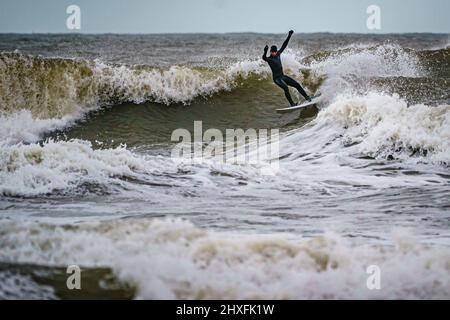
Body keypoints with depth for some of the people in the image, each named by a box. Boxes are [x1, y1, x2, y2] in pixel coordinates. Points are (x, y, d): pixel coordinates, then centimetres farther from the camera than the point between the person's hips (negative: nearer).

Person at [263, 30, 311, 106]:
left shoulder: (278, 54, 6)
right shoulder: (269, 59, -13)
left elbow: (284, 45, 12)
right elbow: (264, 58, -36)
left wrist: (289, 36, 11)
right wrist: (265, 52, -57)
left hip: (283, 76, 7)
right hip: (277, 78, -7)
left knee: (297, 84, 5)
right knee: (285, 88, -27)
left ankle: (307, 97, 15)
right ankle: (292, 104, -24)